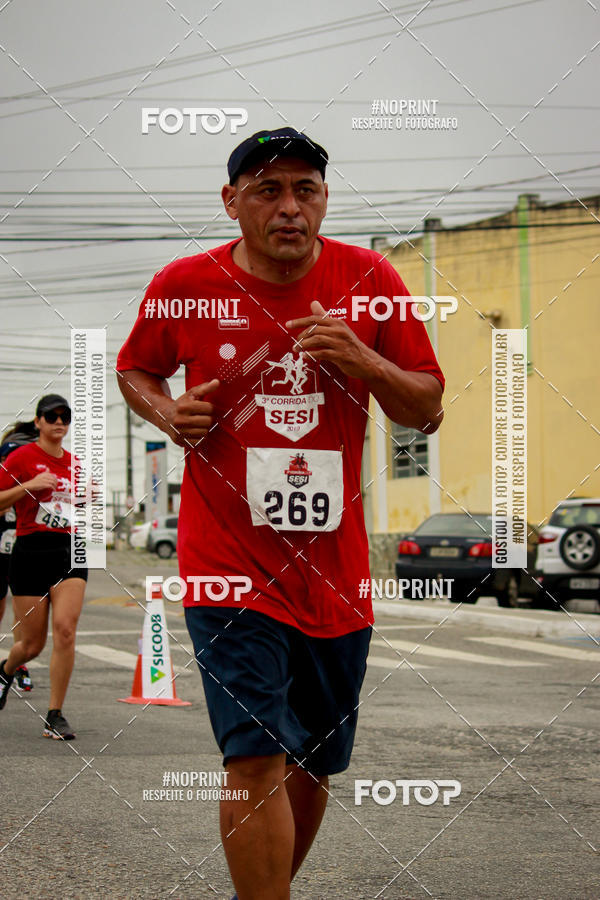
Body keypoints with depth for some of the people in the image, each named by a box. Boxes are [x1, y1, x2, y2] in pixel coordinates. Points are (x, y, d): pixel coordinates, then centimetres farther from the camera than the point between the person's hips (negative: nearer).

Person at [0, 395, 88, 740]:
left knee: (65, 630, -15)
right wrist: (29, 485, -18)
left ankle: (55, 716, -6)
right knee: (33, 643, 3)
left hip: (70, 552, 3)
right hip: (31, 552, -3)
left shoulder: (74, 463, 13)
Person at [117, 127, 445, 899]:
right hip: (229, 563, -3)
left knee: (316, 761, 15)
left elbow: (427, 412, 3)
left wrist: (363, 360, -16)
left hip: (334, 567, 3)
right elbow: (133, 370, 16)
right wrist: (167, 413, -6)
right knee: (257, 757, -16)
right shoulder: (184, 286, -3)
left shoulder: (369, 281, 0)